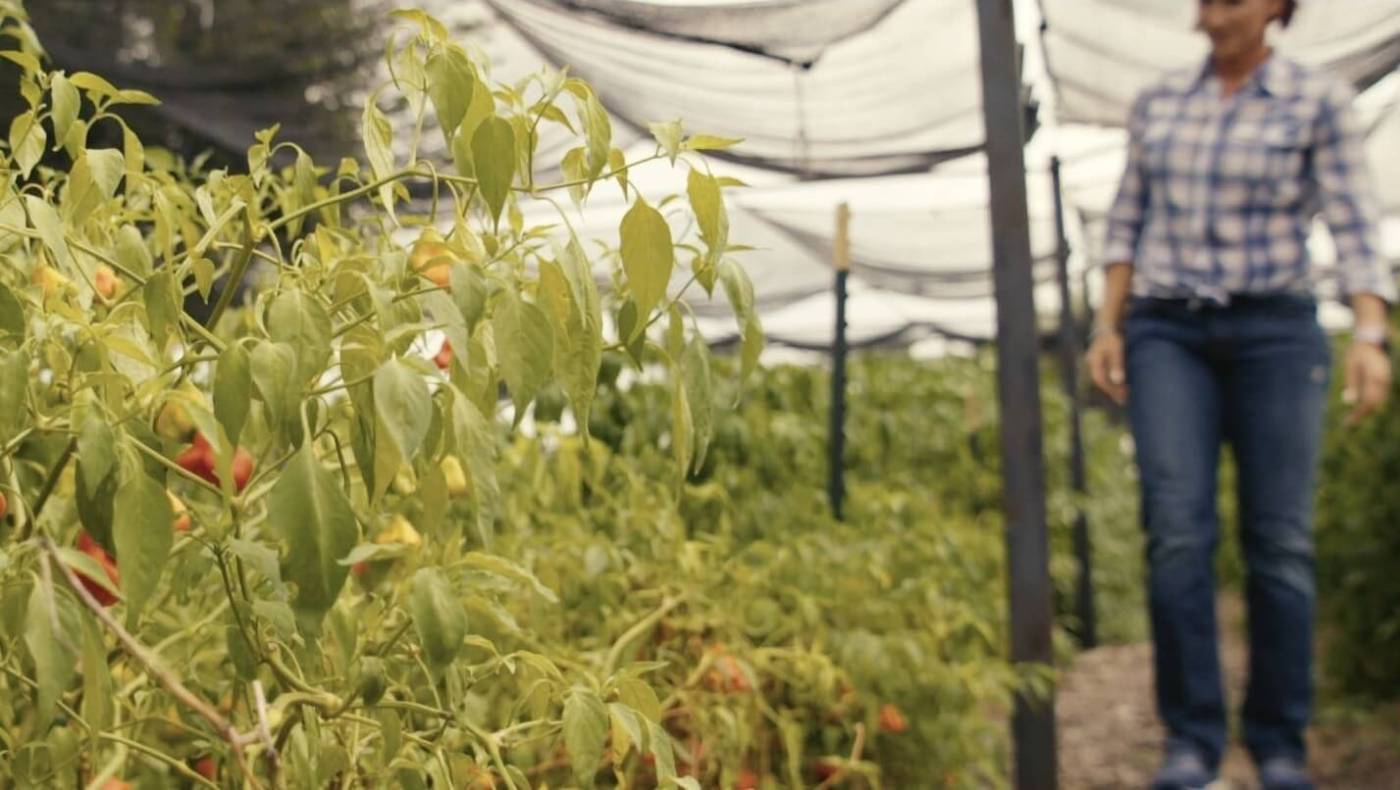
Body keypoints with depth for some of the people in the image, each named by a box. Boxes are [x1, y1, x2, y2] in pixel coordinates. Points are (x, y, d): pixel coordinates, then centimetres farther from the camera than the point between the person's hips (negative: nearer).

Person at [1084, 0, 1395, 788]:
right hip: (1167, 334, 2)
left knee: (1281, 539, -3)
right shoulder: (1159, 102, 11)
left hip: (1277, 331, -2)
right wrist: (1108, 325, 5)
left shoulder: (1321, 101, 1)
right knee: (1179, 531, -11)